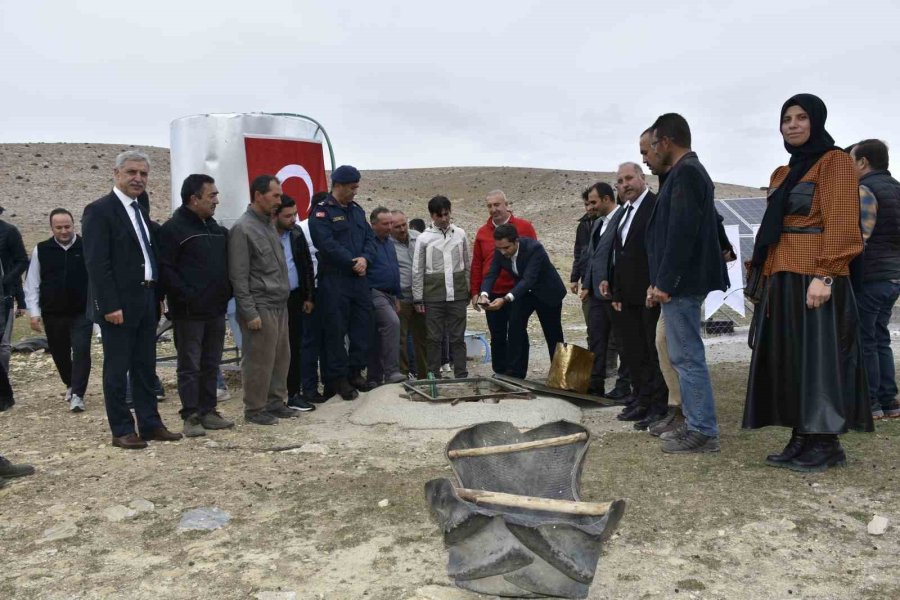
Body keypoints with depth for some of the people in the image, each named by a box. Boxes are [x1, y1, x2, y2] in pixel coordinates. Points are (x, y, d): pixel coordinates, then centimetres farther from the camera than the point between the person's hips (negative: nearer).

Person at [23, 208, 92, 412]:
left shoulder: (87, 247, -5)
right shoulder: (41, 250, 0)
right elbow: (32, 284, 3)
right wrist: (34, 313, -2)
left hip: (82, 313, -3)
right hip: (52, 314, 3)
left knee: (81, 352, -11)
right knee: (59, 353, 16)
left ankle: (77, 395, -4)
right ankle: (70, 385, 40)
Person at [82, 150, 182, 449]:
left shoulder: (141, 211, 15)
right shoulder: (99, 210, -9)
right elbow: (96, 263, -15)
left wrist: (157, 296, 11)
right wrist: (110, 306, -19)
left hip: (146, 301, 8)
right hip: (118, 304, -8)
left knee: (145, 367, 12)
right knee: (117, 369, 2)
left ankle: (149, 424, 21)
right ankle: (122, 430, 11)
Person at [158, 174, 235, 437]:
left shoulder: (215, 227, 14)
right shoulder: (173, 228, -9)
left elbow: (224, 264, 22)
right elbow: (165, 269, -16)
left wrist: (227, 291, 10)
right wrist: (187, 297, -18)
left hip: (216, 309, 7)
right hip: (189, 312, -7)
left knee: (211, 365, 12)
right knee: (190, 366, 0)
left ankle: (208, 411, 21)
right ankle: (191, 417, 8)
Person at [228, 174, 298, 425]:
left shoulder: (269, 224, 14)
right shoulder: (242, 229, -11)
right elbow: (239, 276, -13)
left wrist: (284, 296, 15)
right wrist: (250, 313, -15)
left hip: (279, 305, 8)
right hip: (261, 307, -8)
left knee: (281, 357, 12)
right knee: (259, 360, -1)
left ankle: (275, 402, 24)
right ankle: (254, 409, 11)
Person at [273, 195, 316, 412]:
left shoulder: (297, 233, 7)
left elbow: (307, 264, 11)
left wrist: (308, 296, 9)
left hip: (295, 298, 5)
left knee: (294, 346, 8)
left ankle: (294, 394, 17)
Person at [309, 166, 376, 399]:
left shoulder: (357, 210, 16)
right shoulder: (321, 212, -7)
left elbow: (370, 238, 11)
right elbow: (328, 244, -18)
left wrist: (365, 258, -9)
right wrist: (352, 262, -14)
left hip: (359, 279, 7)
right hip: (334, 281, -7)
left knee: (363, 325, 10)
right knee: (336, 329, -1)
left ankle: (355, 370, 24)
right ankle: (338, 377, 10)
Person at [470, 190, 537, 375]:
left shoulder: (524, 227, -1)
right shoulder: (482, 232, 8)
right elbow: (476, 264, 10)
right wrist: (475, 292, 6)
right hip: (492, 294, 3)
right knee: (497, 338, 8)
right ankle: (500, 375, 18)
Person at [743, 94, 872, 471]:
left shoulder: (836, 162, -4)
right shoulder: (782, 174, 19)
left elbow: (841, 224, -13)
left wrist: (824, 276, -21)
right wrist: (766, 274, 12)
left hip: (814, 277, -8)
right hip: (783, 278, 8)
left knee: (818, 357, -3)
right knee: (790, 360, 7)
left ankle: (826, 444, 6)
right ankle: (801, 440, 14)